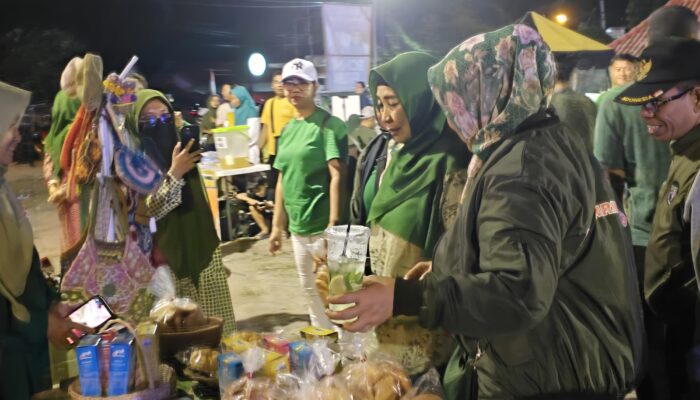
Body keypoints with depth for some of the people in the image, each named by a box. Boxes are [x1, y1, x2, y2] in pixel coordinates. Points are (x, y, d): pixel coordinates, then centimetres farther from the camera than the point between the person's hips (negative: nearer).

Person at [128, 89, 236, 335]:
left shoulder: (180, 151, 8)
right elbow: (142, 214, -20)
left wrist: (216, 259, 18)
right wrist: (174, 174, -25)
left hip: (202, 253, 5)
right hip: (167, 261, -5)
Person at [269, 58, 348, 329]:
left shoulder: (329, 125, -10)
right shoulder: (287, 129, 11)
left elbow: (337, 176, -16)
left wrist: (334, 225, -22)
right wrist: (277, 225, 15)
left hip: (322, 224, -7)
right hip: (297, 225, 7)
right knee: (309, 287, 18)